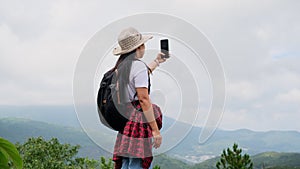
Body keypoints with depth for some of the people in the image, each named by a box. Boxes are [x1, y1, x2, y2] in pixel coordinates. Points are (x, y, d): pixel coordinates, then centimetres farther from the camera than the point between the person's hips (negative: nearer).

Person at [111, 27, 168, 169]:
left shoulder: (121, 65, 13)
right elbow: (144, 99, -18)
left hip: (123, 119, 9)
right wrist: (155, 130, -16)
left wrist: (157, 62, 49)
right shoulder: (138, 65, -13)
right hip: (138, 120, -9)